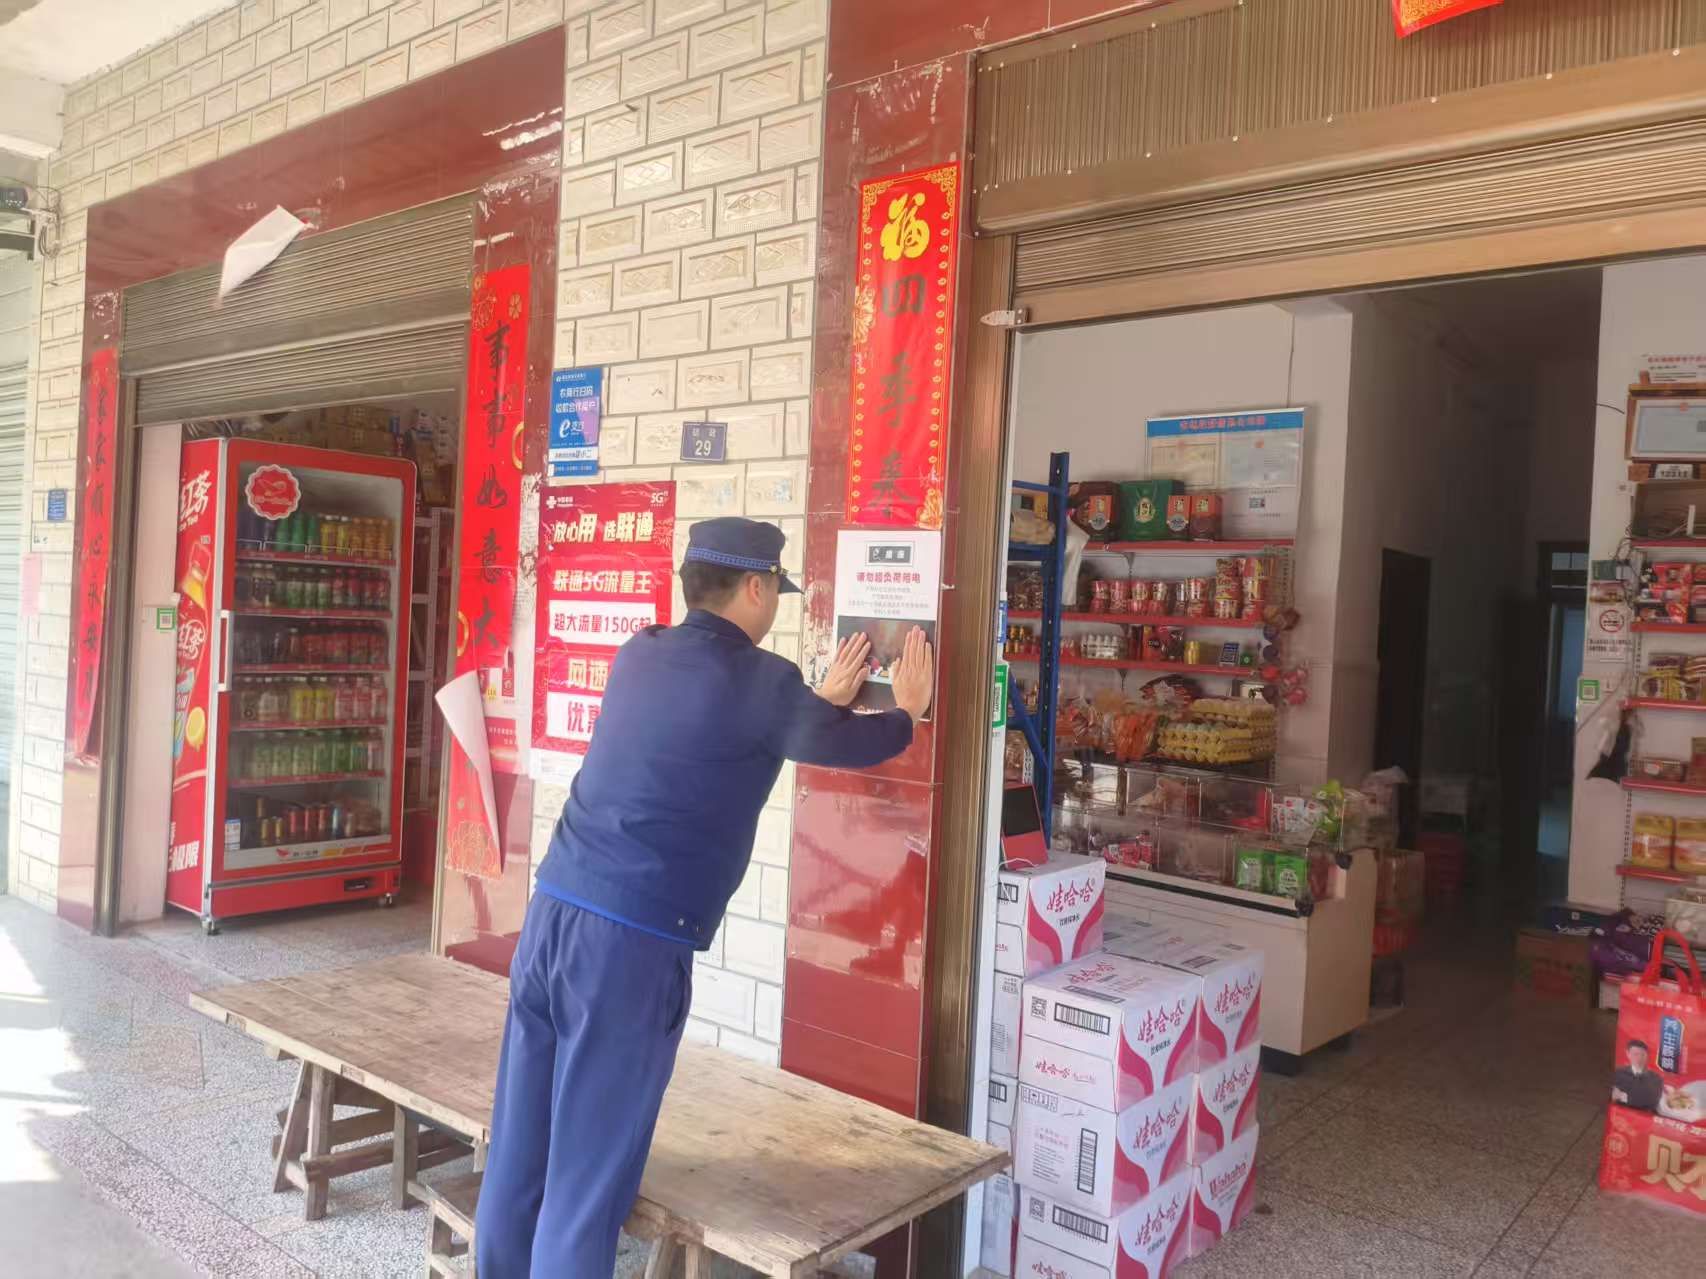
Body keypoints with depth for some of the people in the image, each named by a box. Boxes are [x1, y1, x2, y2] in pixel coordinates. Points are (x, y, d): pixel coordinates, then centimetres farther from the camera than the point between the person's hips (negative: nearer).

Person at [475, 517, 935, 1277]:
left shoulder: (639, 656, 12)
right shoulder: (759, 679, -8)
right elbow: (839, 746, 10)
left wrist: (824, 699, 37)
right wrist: (907, 711, 29)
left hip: (553, 908, 7)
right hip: (632, 940, -7)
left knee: (521, 1146, 17)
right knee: (587, 1170, 5)